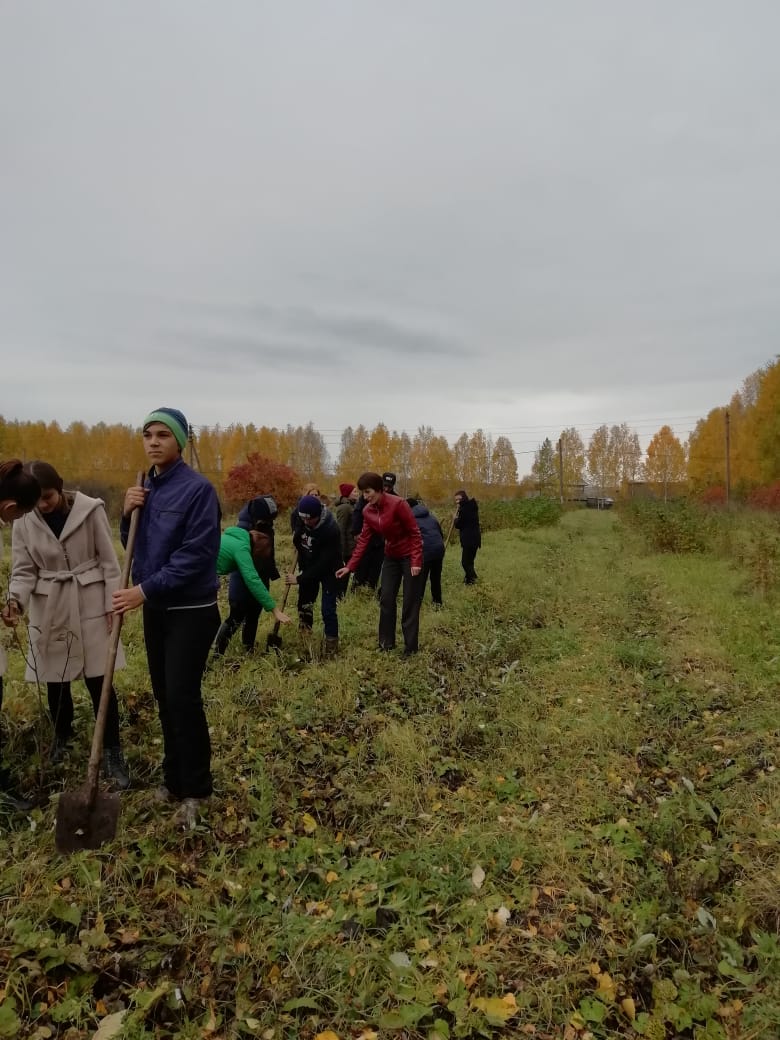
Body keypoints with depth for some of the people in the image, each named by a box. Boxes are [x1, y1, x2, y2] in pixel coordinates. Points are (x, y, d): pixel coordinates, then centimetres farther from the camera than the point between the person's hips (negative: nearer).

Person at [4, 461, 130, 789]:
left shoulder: (90, 509, -12)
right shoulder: (24, 522, -3)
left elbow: (108, 560, -7)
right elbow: (24, 570, -2)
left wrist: (113, 604, -8)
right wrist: (16, 600, -22)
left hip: (90, 604, -3)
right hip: (49, 609, 3)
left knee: (99, 680, -1)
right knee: (56, 681, 14)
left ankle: (111, 751, 12)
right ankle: (62, 735, 41)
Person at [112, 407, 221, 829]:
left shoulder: (197, 488, -15)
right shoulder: (145, 487, 7)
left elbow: (196, 554, -21)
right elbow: (135, 546, 12)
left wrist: (146, 590, -21)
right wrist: (127, 514, -7)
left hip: (191, 611, -7)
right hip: (155, 609, 7)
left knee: (183, 697, -5)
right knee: (164, 697, 13)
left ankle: (194, 790, 11)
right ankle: (174, 777, 29)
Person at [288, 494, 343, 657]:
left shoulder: (331, 530, -35)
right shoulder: (300, 517, -16)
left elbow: (323, 563, -31)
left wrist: (300, 579, -26)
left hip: (328, 571, -6)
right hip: (308, 567, 6)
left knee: (327, 609, -9)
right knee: (304, 604, 12)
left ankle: (331, 648, 2)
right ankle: (306, 644, 28)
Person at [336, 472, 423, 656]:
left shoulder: (398, 504, -24)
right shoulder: (368, 511, -4)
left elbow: (415, 533, -19)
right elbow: (363, 539, -3)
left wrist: (416, 562, -23)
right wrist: (350, 566, -9)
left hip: (409, 556, -6)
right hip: (391, 556, 6)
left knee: (410, 603, -1)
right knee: (386, 599, 7)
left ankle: (410, 647, 7)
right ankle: (387, 643, 19)